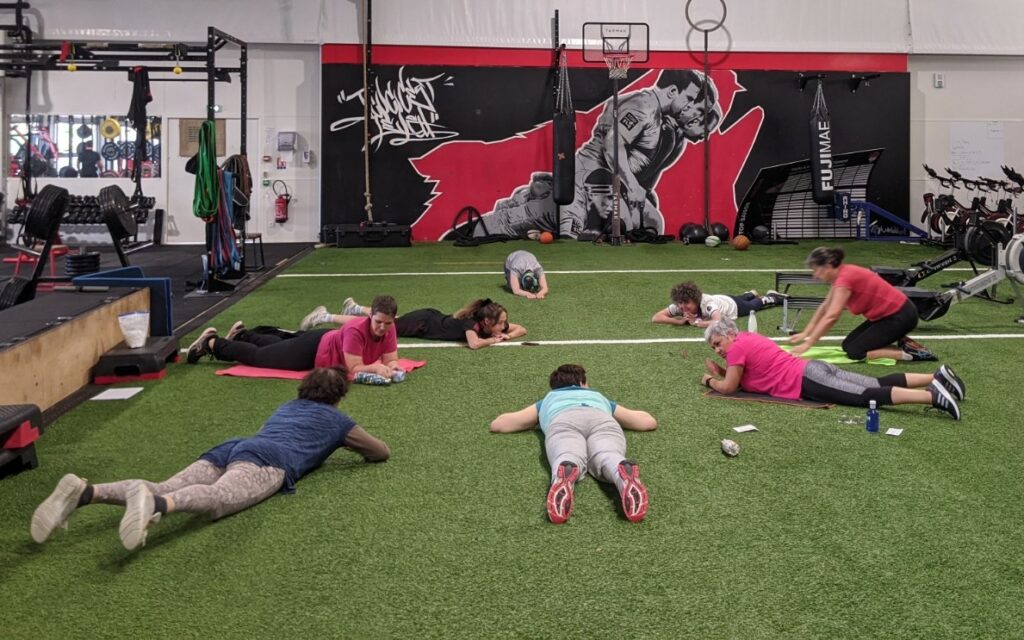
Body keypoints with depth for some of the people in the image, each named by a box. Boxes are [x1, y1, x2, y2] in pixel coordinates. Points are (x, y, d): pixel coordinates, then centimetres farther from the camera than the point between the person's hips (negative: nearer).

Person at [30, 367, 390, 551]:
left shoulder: (288, 407, 45)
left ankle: (86, 491, -42)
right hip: (269, 459, -6)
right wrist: (356, 447, 62)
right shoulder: (336, 420, 29)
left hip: (229, 449, 6)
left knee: (163, 490, -17)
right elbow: (383, 452, 40)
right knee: (218, 498, -37)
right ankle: (154, 504, -69)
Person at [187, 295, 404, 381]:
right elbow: (354, 369, -39)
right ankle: (211, 343, 31)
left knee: (278, 345, 33)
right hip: (314, 350, -7)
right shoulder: (356, 330, -40)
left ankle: (242, 335, 57)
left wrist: (392, 367, -36)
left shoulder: (388, 328, -20)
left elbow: (390, 360, -15)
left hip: (329, 341, 7)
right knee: (258, 356, 12)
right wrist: (377, 367, -51)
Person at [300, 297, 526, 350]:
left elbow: (522, 329, -6)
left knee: (386, 320, 29)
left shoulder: (491, 325, -14)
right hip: (422, 324, -7)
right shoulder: (471, 322, -34)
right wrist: (494, 340, -37)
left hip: (431, 317, 7)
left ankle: (354, 308, 51)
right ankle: (325, 317, 10)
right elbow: (474, 344, -55)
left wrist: (507, 335, -26)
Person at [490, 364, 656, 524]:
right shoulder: (598, 396, 46)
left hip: (563, 420, 0)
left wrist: (536, 422, 65)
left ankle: (564, 478, -66)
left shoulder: (548, 399, 45)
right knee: (609, 458, -28)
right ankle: (626, 475, -64)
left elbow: (497, 425, 50)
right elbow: (650, 422, 50)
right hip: (602, 420, 1)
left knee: (567, 460, -29)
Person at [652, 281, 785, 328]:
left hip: (732, 305, -4)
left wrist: (696, 322, -58)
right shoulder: (679, 305, -38)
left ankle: (772, 297, 58)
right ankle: (752, 294, 69)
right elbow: (655, 318, -42)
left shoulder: (707, 304, -51)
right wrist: (680, 321, -51)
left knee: (754, 306, 30)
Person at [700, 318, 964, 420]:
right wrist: (719, 370, 23)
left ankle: (933, 395, -32)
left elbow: (728, 387, -6)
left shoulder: (738, 346, -6)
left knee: (867, 397, -20)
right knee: (878, 384, 5)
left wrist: (710, 380, 11)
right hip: (812, 370, 9)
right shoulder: (749, 338, 22)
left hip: (806, 381, -9)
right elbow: (740, 375, 34)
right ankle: (937, 377, -1)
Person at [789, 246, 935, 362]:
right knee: (848, 345, 8)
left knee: (854, 352, -12)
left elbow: (831, 317, -31)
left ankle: (911, 352, -10)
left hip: (900, 316, -10)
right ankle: (902, 344, 11)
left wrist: (807, 344, -29)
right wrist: (805, 334, 10)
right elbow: (825, 307, 13)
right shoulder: (840, 274, 4)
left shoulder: (845, 278, -24)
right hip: (887, 314, 10)